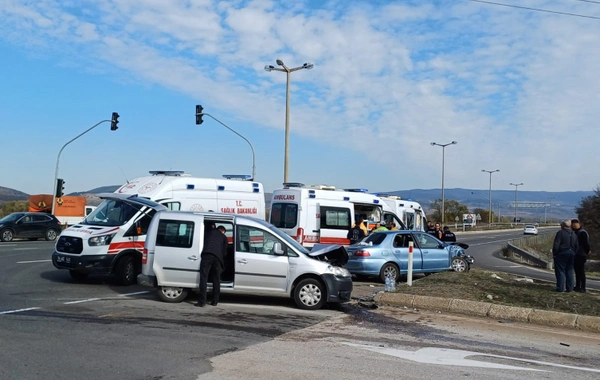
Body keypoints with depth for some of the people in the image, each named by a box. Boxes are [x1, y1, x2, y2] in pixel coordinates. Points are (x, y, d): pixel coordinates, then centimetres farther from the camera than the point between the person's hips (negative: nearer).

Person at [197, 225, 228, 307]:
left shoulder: (210, 231, 24)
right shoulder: (224, 237, 24)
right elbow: (225, 251, 20)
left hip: (207, 255, -1)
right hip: (217, 257, 1)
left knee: (203, 278, -4)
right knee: (216, 280, 13)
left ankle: (202, 301, -12)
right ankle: (215, 301, 14)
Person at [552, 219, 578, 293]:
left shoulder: (560, 233, -12)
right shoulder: (574, 234, 11)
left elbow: (556, 245, -17)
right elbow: (577, 246, 14)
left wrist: (554, 254, -8)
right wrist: (573, 253, 18)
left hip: (561, 254, -6)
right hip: (571, 254, 7)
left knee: (560, 271, -2)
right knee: (569, 271, 11)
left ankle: (560, 288, -4)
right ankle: (569, 288, 12)